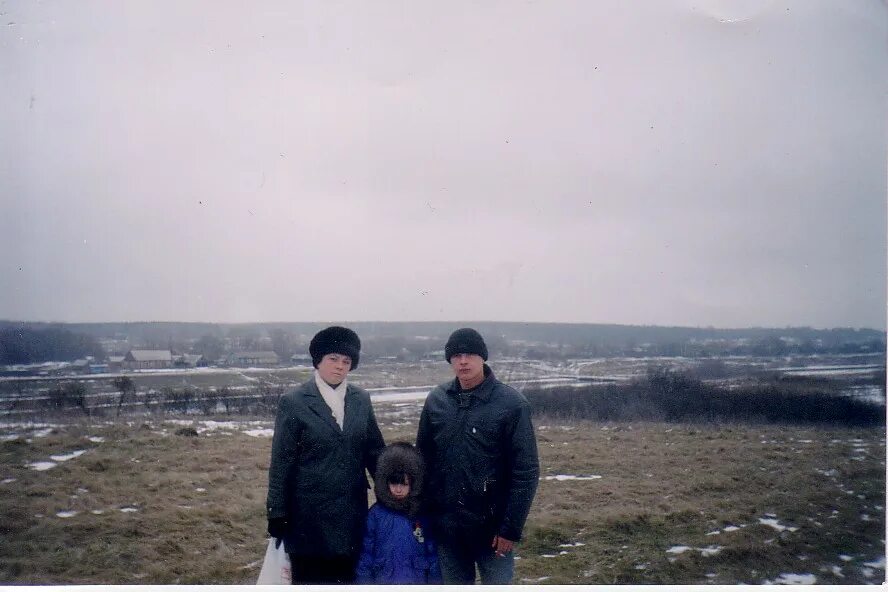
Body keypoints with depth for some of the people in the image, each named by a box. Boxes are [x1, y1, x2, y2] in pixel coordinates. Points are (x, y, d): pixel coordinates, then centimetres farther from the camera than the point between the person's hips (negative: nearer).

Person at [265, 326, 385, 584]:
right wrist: (276, 513, -6)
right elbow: (281, 463, -5)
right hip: (309, 516, -3)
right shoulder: (294, 402, -6)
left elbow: (375, 451, 10)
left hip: (351, 514, 4)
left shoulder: (361, 399, 6)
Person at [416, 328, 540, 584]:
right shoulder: (436, 400, 0)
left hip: (491, 523, -3)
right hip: (446, 523, 3)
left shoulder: (511, 404, -11)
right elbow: (423, 457, 8)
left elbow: (526, 471, -11)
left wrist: (511, 528, -12)